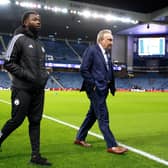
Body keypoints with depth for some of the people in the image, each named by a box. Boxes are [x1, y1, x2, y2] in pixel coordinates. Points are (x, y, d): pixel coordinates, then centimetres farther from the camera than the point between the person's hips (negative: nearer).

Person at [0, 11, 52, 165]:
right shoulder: (19, 38, -5)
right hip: (22, 89, -6)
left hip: (38, 89, 6)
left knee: (35, 121, 7)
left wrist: (45, 75, 4)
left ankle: (36, 155, 14)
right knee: (17, 120, -2)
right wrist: (27, 75, -17)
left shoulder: (39, 43, 16)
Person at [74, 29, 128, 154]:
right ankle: (112, 145, 1)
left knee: (92, 115, 15)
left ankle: (80, 138, 29)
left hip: (103, 89, 9)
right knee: (103, 117, -5)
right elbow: (83, 70, -14)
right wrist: (93, 84, -15)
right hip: (95, 89, -9)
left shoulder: (107, 53, 15)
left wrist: (111, 86, 7)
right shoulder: (91, 50, -9)